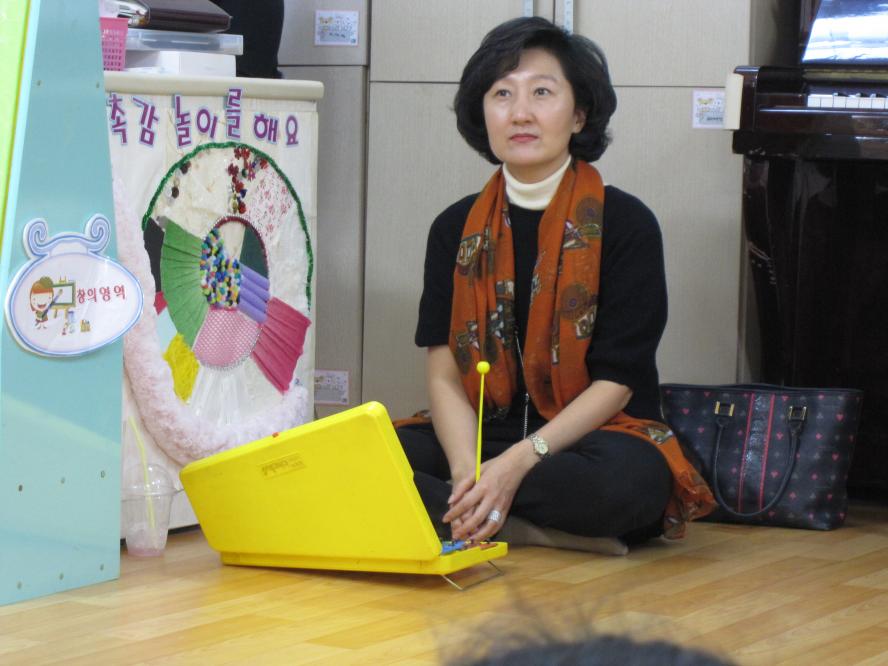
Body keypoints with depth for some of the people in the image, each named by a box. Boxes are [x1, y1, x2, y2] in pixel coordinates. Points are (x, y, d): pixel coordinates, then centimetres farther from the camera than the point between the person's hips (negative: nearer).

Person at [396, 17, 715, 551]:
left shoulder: (627, 225, -3)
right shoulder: (455, 229, 9)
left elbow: (616, 381, -9)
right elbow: (444, 372, 1)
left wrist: (517, 463, -23)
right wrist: (468, 470, -21)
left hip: (592, 438, -3)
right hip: (484, 437, 3)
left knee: (625, 482, -38)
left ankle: (458, 514, -19)